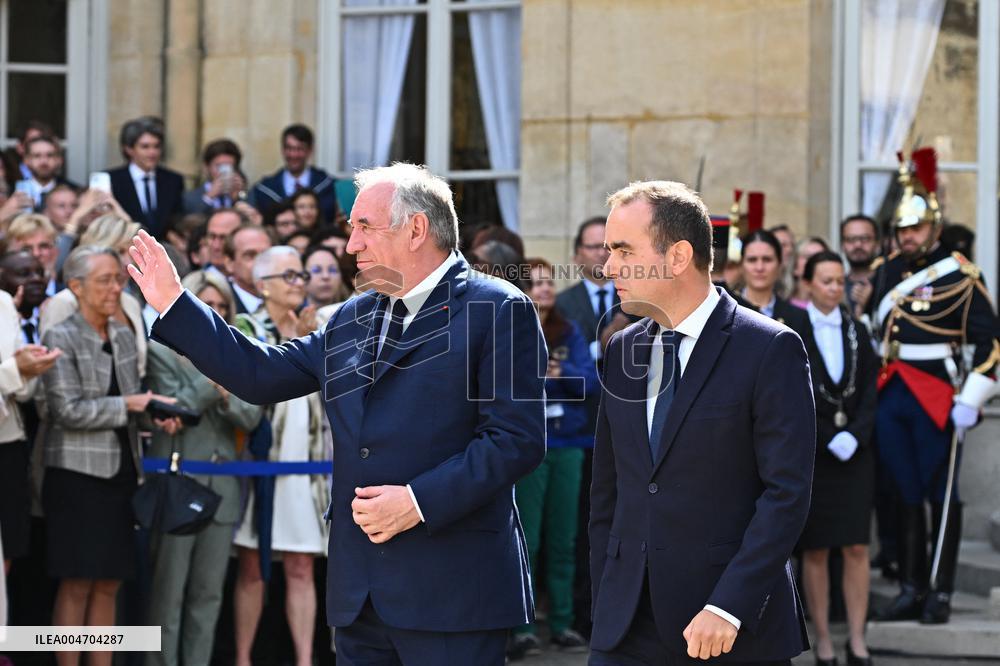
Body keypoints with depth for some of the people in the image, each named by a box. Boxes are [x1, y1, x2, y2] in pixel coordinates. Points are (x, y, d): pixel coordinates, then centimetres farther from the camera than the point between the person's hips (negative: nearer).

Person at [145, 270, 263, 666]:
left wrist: (227, 397, -11)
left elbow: (252, 418, 7)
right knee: (168, 592, -3)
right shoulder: (162, 352, 0)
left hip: (222, 487, 5)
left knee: (208, 593, 6)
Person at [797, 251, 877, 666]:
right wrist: (828, 439, -11)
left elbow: (869, 391, 7)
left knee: (856, 549, -1)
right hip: (809, 452, -3)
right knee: (815, 551, -1)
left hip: (855, 451, 3)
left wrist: (855, 436, -8)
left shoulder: (857, 332, 11)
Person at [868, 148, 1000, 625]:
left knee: (942, 496, 2)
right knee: (905, 495, 9)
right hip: (890, 400, 5)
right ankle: (910, 589, 15)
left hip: (937, 401, -5)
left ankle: (940, 594, 7)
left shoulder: (959, 276, -7)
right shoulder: (885, 273, 10)